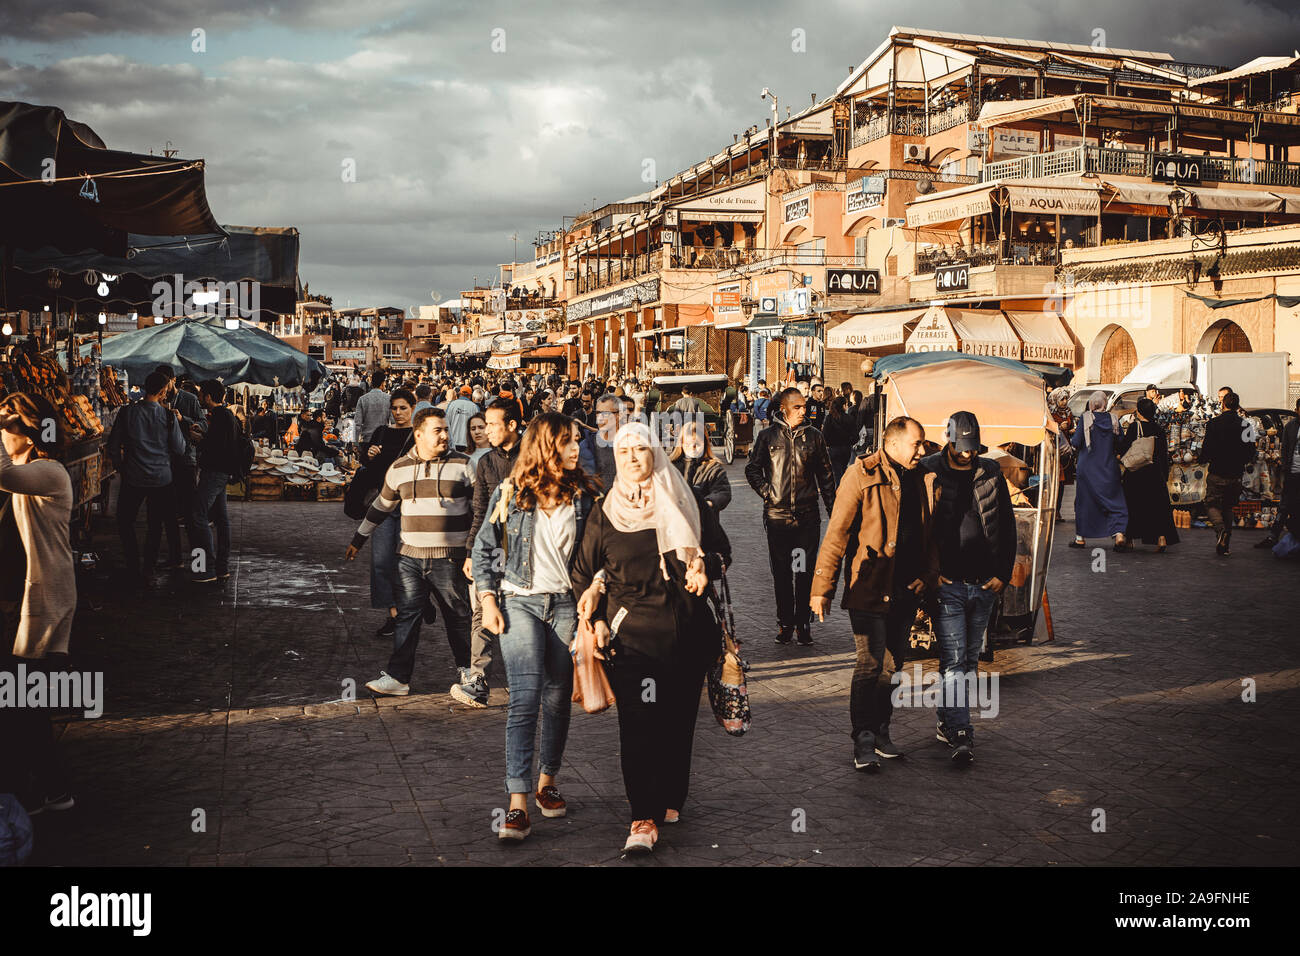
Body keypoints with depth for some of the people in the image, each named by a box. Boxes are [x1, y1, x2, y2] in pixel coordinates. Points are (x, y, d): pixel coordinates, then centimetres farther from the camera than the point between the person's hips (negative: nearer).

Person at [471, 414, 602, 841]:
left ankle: (547, 782, 27)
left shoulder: (584, 494, 4)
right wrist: (488, 601, -1)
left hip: (567, 603, 2)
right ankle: (518, 805, -14)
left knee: (558, 698, 8)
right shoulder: (510, 493, 1)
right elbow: (483, 549, 7)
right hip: (520, 602, -2)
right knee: (525, 697, -12)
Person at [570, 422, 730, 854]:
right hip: (633, 631, -2)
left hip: (688, 629, 2)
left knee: (679, 718, 8)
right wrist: (596, 619, 1)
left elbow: (721, 550, 13)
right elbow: (583, 573, 13)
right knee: (639, 721, -11)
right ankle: (644, 817, -9)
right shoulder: (604, 513, 7)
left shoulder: (684, 502, 8)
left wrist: (706, 564, -10)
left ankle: (669, 799, 27)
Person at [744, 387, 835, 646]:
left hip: (808, 517, 1)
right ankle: (785, 624, 15)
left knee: (805, 573, 1)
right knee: (781, 574, 5)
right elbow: (752, 469, 9)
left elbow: (825, 475, 11)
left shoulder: (813, 436, 7)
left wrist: (833, 509, 7)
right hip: (777, 516, -1)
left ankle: (803, 623, 11)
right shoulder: (767, 437, 2)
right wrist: (766, 492, -6)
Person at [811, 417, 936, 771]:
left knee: (892, 664, 13)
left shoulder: (922, 480, 9)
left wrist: (928, 576, 4)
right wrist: (822, 588, -14)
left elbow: (930, 535, 19)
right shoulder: (862, 476, -10)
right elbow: (837, 533, -11)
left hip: (906, 590, 6)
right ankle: (864, 744, 1)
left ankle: (880, 733, 26)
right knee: (871, 663, -8)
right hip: (870, 588, -6)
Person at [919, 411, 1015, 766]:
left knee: (970, 659, 12)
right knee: (953, 659, -9)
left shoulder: (991, 474, 5)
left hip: (985, 585, 4)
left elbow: (1007, 526, 12)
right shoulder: (929, 473, -5)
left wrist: (1003, 573, 4)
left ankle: (948, 721, 26)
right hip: (946, 583, -4)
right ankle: (961, 736, -9)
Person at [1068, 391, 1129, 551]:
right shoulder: (1114, 419, -1)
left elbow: (1076, 443, -9)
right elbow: (1120, 444, 3)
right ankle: (1119, 534, -12)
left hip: (1087, 467, -1)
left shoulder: (1085, 418, -9)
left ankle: (1080, 538, 15)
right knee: (1115, 501, 5)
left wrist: (1072, 438, 12)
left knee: (1084, 501, 10)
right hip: (1109, 468, 1)